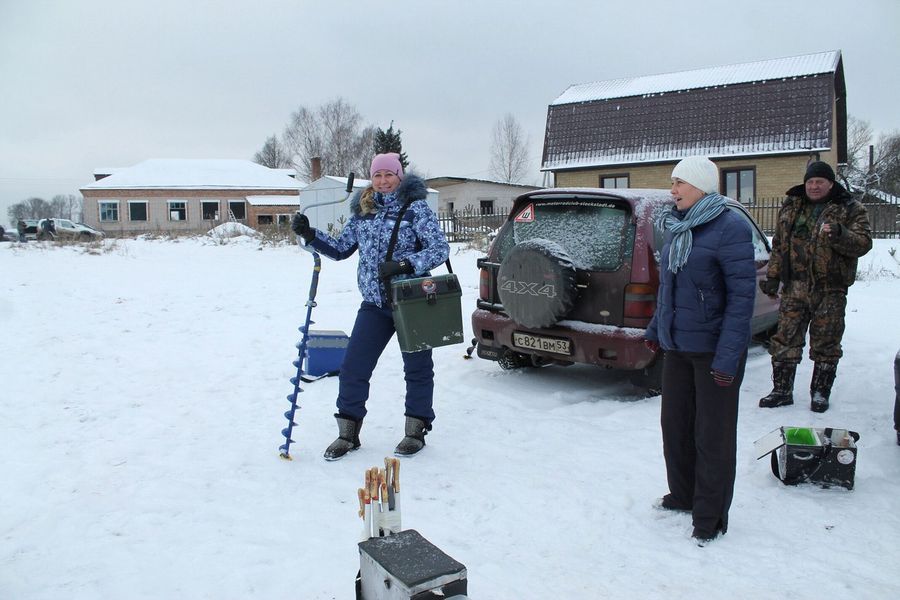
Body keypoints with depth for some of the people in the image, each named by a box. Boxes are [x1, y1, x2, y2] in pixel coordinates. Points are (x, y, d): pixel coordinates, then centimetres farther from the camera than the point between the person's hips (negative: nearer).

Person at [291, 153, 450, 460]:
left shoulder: (417, 209, -7)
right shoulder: (362, 212, 9)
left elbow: (440, 249, -14)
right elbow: (341, 249, 15)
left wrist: (404, 264, -27)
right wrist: (310, 235, 1)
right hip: (374, 304, 5)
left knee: (417, 368, 9)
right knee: (352, 367, 2)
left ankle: (416, 430, 26)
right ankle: (348, 432, 17)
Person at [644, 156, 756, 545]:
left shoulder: (729, 227, -16)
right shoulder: (677, 227, 9)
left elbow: (743, 293, -19)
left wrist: (728, 355, -23)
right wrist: (655, 329, 18)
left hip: (713, 349, -7)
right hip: (677, 346, 8)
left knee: (712, 435, 6)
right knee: (674, 424, 16)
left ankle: (710, 518, 21)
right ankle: (683, 495, 37)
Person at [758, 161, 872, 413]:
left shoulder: (850, 210, 1)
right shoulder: (790, 207, 11)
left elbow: (863, 243, -10)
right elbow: (778, 245, 15)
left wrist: (839, 235, -29)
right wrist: (772, 276, 9)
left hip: (831, 290, -2)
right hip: (795, 287, 3)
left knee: (826, 344, 5)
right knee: (785, 339, 2)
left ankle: (820, 392, 19)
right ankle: (782, 390, 12)